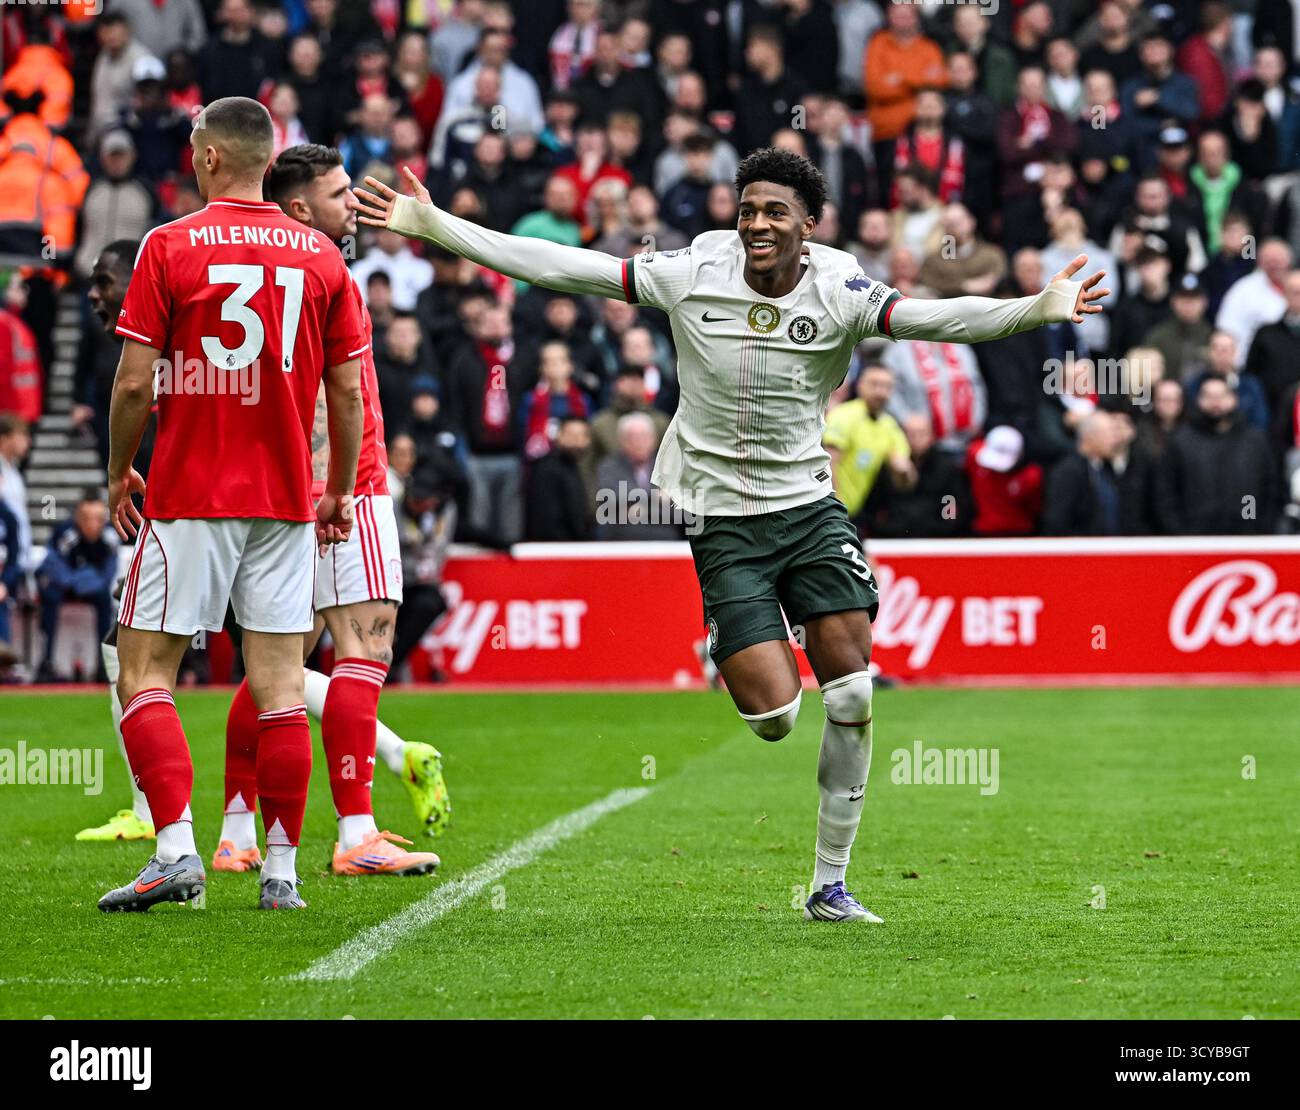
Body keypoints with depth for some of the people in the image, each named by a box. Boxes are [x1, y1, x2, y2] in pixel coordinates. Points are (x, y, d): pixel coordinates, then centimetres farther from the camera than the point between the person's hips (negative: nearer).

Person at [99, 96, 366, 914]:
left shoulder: (169, 247, -5)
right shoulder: (321, 257, 4)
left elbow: (135, 383, -7)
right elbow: (347, 392, 5)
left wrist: (119, 473, 7)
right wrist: (340, 490, 16)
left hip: (189, 499, -3)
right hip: (285, 500, 3)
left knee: (144, 670, 3)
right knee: (280, 682, 4)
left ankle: (176, 847, -12)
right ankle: (282, 869, 3)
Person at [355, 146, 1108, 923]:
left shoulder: (839, 291, -8)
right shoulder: (693, 276, -7)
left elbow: (931, 317, -23)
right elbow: (561, 267, -6)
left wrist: (1040, 308, -40)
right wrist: (432, 225, -10)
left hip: (811, 509, 1)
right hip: (723, 520, -1)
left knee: (853, 695, -7)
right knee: (773, 716, -11)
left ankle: (831, 884, 8)